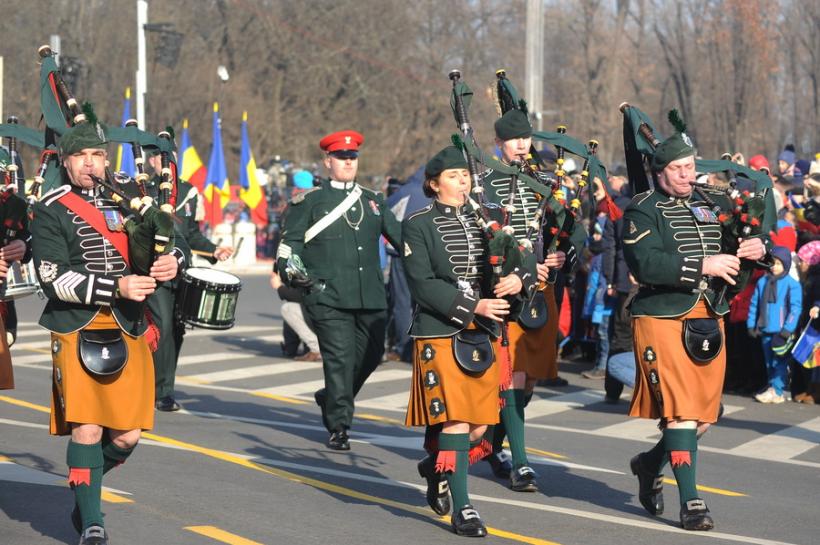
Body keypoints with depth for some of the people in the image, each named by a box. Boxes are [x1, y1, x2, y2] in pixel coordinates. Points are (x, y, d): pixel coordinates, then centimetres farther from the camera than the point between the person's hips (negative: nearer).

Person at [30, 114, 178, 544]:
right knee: (87, 428, -11)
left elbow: (155, 247, 23)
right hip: (78, 329, -4)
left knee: (127, 435, 2)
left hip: (127, 330, 4)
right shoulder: (51, 211, -1)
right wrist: (116, 288, -18)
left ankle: (84, 492, 30)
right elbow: (53, 278, -10)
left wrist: (166, 264, -2)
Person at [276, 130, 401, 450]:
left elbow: (400, 237, 18)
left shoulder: (374, 202, 18)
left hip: (371, 300, 5)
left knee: (370, 357, 9)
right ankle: (338, 428, -1)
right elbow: (290, 242, 3)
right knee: (340, 360, -9)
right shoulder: (310, 202, 5)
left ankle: (331, 400, 33)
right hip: (329, 299, -5)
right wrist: (292, 271, -14)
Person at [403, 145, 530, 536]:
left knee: (479, 424, 7)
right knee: (455, 420, -9)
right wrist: (473, 307, -19)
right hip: (441, 334, -5)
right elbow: (422, 285, -11)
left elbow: (522, 255, 12)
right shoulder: (418, 226, -2)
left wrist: (519, 277, -12)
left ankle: (434, 466, 35)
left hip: (483, 334, 5)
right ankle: (461, 509, -3)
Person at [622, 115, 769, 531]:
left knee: (705, 414, 10)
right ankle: (690, 502, -5)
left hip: (708, 320, 7)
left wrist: (754, 250, -2)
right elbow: (646, 264, -21)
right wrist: (703, 265, -23)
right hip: (664, 319, -6)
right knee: (680, 409, -10)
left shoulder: (708, 207, 14)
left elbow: (727, 262, 21)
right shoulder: (643, 210, -5)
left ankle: (651, 463, 34)